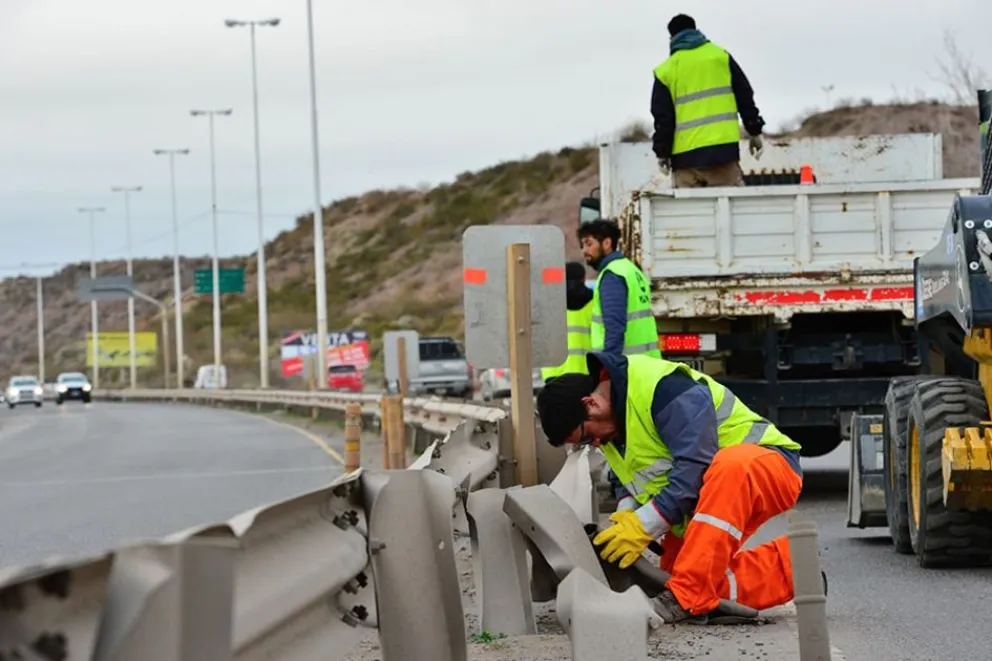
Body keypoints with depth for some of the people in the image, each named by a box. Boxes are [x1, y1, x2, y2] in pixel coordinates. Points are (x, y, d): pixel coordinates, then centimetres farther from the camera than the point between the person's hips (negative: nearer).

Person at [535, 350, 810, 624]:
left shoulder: (662, 387, -27)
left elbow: (696, 465, -32)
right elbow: (629, 480, 11)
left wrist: (644, 525, -31)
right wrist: (627, 514, -11)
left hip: (770, 468, -10)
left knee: (732, 466, -42)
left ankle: (687, 598, -42)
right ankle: (789, 566, 10)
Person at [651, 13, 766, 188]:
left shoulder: (665, 71, 6)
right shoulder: (720, 56, 8)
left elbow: (662, 116, 3)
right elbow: (744, 96, 9)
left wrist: (662, 152, 9)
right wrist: (755, 131, 14)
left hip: (686, 155, 0)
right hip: (723, 148, 0)